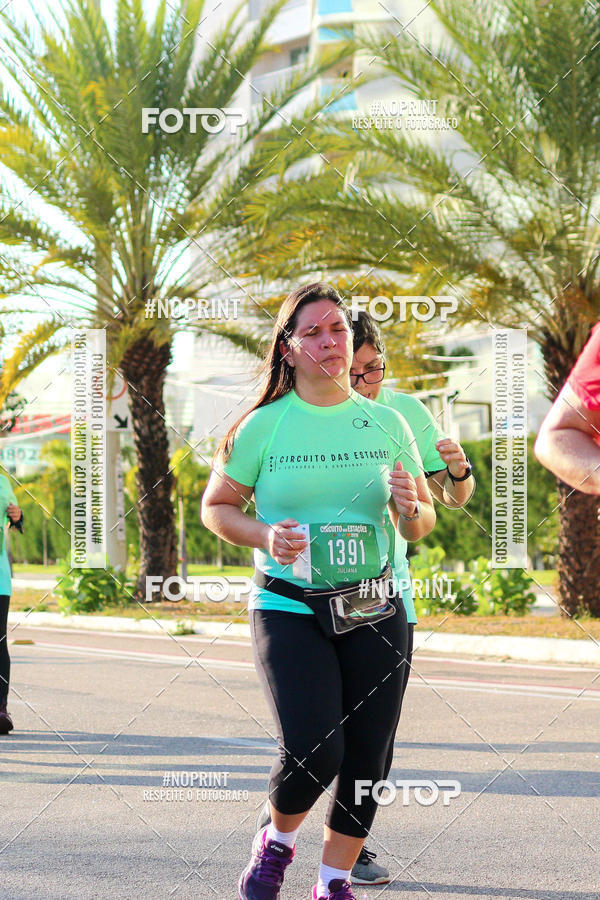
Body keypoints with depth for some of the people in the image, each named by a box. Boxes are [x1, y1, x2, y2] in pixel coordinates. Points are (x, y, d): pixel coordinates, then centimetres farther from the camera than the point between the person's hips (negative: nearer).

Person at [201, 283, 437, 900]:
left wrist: (410, 508, -10)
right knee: (313, 751, -19)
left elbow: (424, 525, 14)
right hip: (288, 610, -3)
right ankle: (277, 840, 13)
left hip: (373, 611, 3)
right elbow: (215, 507, 8)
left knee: (365, 762, 3)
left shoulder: (388, 425, 7)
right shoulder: (263, 427, -2)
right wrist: (264, 536, -12)